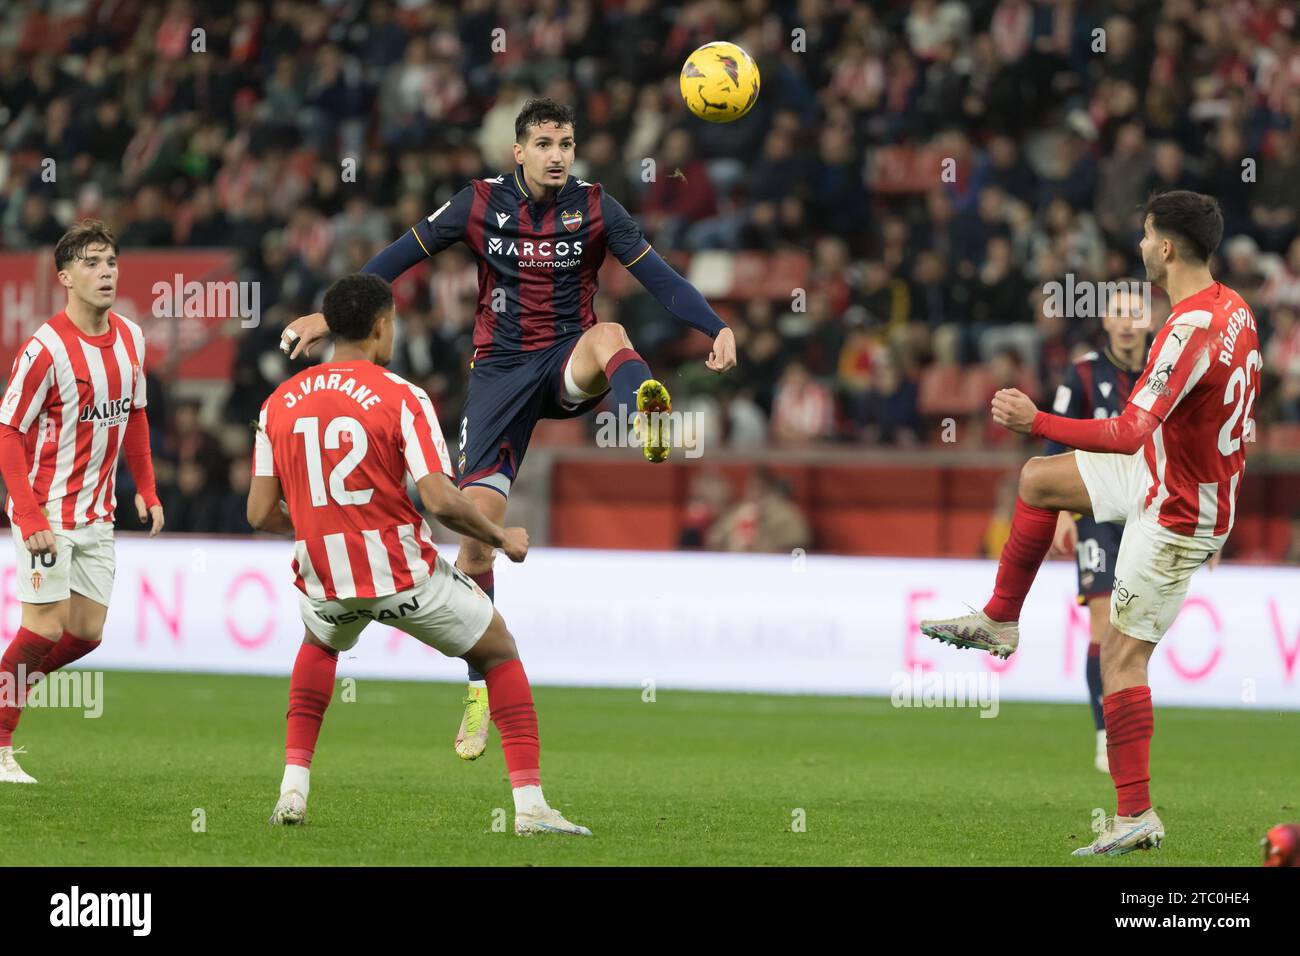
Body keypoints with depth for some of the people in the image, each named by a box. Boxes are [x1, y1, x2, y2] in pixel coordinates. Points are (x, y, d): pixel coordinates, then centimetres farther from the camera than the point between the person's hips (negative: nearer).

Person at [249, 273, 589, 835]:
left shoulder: (279, 404, 2)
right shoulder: (401, 398, -11)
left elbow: (260, 514, 3)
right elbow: (440, 502, -19)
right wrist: (503, 539, -1)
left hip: (325, 582, 4)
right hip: (405, 577, -4)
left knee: (319, 645, 39)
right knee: (500, 653, 18)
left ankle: (293, 788, 24)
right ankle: (530, 804, 7)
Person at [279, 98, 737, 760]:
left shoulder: (594, 208, -1)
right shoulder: (481, 203, -1)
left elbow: (656, 275, -4)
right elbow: (402, 255, 6)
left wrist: (716, 328, -18)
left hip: (568, 366, 0)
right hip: (502, 371, 0)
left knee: (608, 335, -36)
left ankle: (649, 421, -72)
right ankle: (480, 692, 1)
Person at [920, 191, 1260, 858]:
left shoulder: (1190, 330, -31)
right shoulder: (1235, 310, 0)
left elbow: (1129, 433, -37)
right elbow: (1243, 426, 13)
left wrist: (1036, 422, -35)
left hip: (1172, 515, -9)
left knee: (1122, 655, -4)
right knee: (1038, 479, 19)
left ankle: (1137, 816, -2)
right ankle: (999, 621, 27)